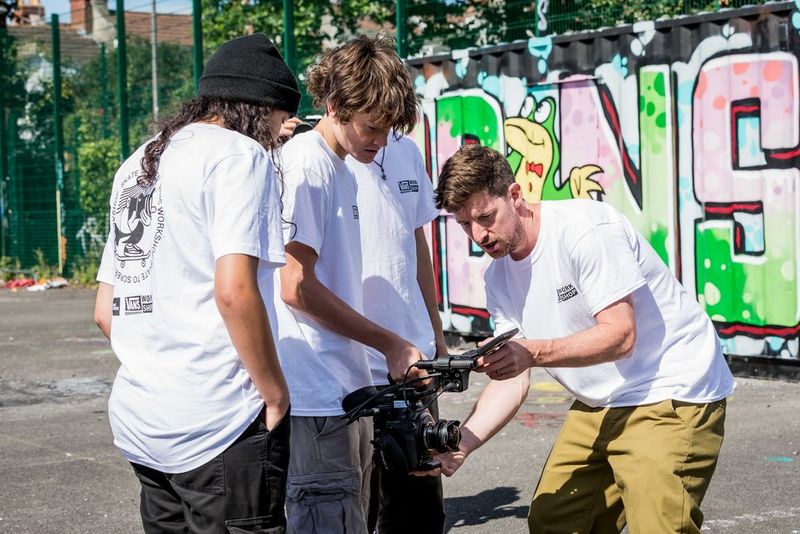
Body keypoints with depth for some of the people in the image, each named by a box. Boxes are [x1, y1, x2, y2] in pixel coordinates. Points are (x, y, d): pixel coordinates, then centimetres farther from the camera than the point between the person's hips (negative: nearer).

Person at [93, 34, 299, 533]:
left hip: (138, 419, 8)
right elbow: (235, 291, -19)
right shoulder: (240, 154, -6)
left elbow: (105, 310, 19)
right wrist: (276, 392, -9)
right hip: (220, 428, -8)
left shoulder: (138, 164, 18)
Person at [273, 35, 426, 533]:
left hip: (350, 393, 10)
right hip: (318, 399, -10)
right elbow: (296, 288, -17)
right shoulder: (305, 165, -12)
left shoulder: (343, 170, 16)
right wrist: (389, 343, -11)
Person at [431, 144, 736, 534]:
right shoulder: (498, 277, 4)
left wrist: (533, 352, -36)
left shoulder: (585, 228, -20)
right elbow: (512, 381, 2)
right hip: (599, 405, 8)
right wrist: (461, 443, -14)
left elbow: (621, 335, -25)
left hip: (671, 397, -8)